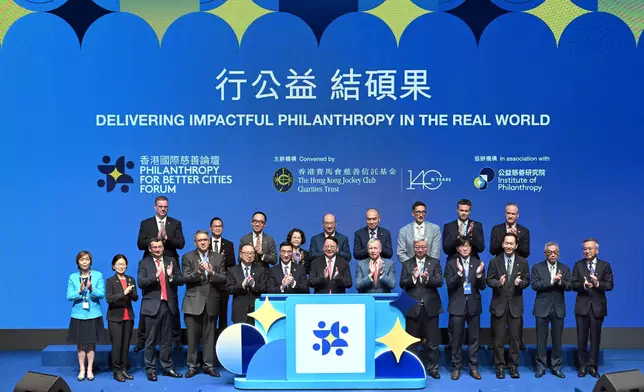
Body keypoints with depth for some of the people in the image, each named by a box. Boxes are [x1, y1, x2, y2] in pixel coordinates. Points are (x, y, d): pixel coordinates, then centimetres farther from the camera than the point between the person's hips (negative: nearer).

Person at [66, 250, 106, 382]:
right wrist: (79, 291, -22)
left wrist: (92, 289, -25)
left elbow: (102, 294, -7)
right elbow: (69, 296, -4)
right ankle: (82, 369, 14)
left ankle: (90, 369, 14)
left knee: (91, 343, 5)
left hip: (93, 314, 0)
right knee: (80, 343, 5)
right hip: (78, 314, 1)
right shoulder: (73, 277, 1)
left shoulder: (98, 275, -1)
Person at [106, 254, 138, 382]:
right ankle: (117, 371, 3)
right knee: (117, 344, -4)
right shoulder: (110, 281, -3)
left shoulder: (131, 280, 9)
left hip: (128, 317, 4)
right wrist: (123, 293, -24)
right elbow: (109, 299, -14)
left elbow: (135, 298, 2)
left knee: (126, 344, 7)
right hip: (115, 317, -4)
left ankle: (124, 369, 14)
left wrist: (130, 292, -19)